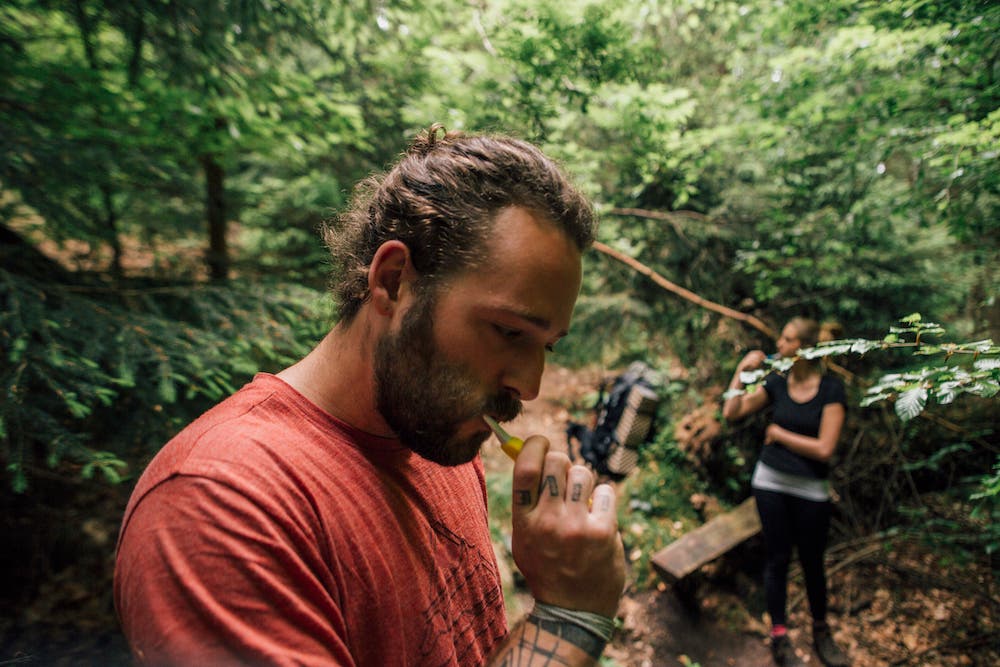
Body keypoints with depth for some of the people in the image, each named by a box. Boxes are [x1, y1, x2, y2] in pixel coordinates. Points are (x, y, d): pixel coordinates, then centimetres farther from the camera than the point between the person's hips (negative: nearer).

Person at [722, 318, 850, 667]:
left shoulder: (831, 389, -12)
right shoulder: (777, 382, -2)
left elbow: (824, 448, -18)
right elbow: (732, 412, -2)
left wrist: (778, 433, -10)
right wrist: (742, 370, -7)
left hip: (811, 490, -2)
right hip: (771, 482, 2)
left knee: (812, 562, 15)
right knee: (778, 559, 10)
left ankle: (821, 632, 36)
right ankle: (779, 636, 25)